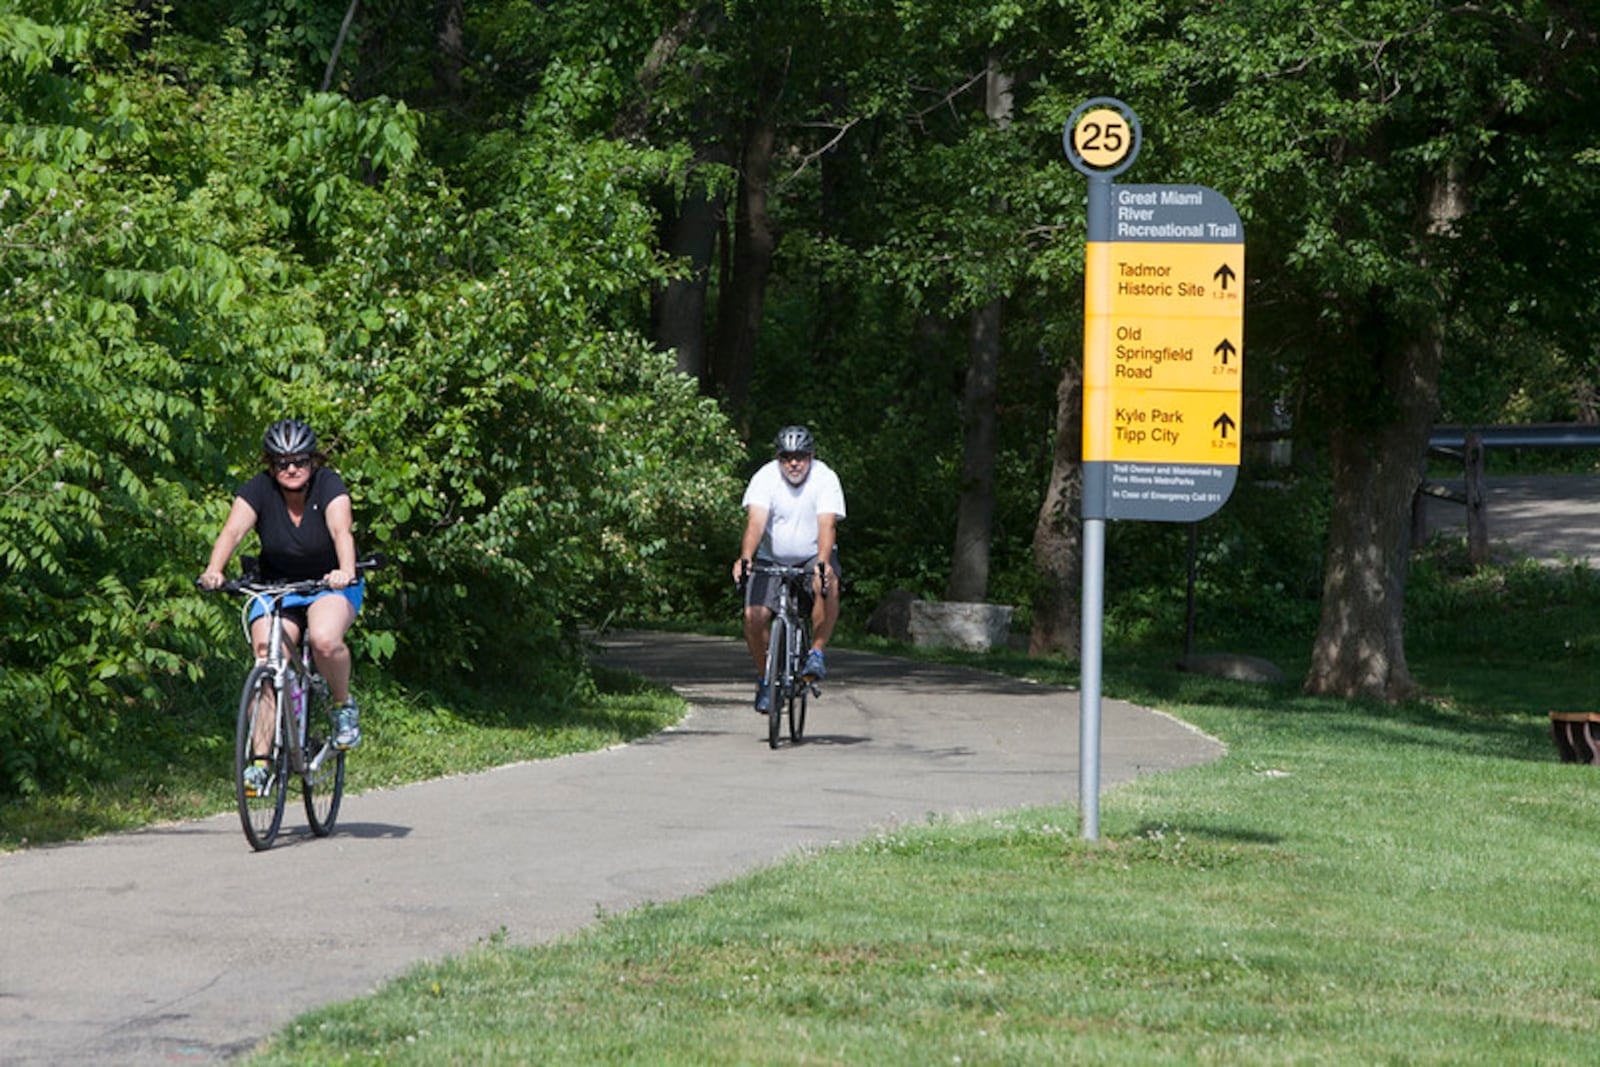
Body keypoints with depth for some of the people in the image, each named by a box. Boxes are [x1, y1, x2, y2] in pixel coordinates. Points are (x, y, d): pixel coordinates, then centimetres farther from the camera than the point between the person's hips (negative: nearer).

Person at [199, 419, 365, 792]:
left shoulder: (328, 485, -18)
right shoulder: (259, 490, -14)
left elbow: (341, 530, -34)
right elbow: (233, 530, -29)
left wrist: (346, 571, -55)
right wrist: (214, 570, -48)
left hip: (330, 585, -2)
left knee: (324, 639, -33)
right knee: (267, 660, -17)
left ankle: (344, 705, -5)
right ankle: (260, 758, -12)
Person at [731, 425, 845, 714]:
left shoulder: (825, 479, -16)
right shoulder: (765, 478, -15)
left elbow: (827, 525, -29)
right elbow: (756, 521, -28)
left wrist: (822, 564, -46)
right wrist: (745, 558, -45)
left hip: (813, 556, -1)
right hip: (772, 558, 1)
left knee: (828, 585, -35)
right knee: (754, 615, -16)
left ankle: (816, 652, -20)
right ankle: (764, 677, 7)